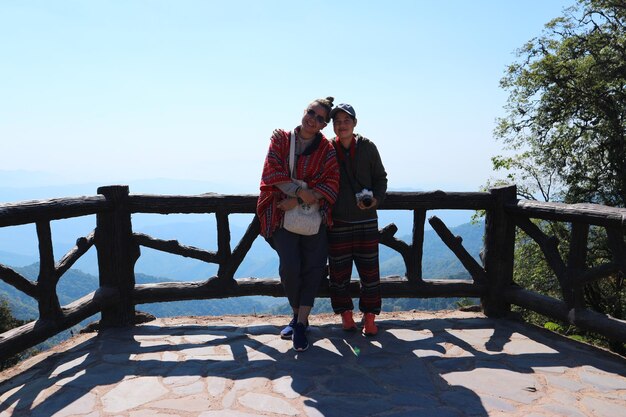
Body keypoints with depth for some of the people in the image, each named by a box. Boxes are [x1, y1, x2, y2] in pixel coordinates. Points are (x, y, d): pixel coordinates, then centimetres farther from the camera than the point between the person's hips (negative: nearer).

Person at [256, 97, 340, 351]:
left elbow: (331, 185, -5)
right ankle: (298, 315, 14)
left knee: (313, 267, -5)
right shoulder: (280, 138, 7)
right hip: (282, 213, -1)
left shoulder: (327, 150, 5)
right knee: (290, 267, -11)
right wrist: (300, 191, -17)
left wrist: (297, 201, -15)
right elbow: (273, 171, -5)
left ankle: (300, 322, 7)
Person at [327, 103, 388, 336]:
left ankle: (369, 316, 19)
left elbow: (380, 178, 9)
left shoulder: (367, 147, 2)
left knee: (369, 270, 5)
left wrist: (376, 199, -9)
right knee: (339, 271, 7)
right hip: (337, 222, 0)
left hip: (366, 220, 1)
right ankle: (345, 313, 25)